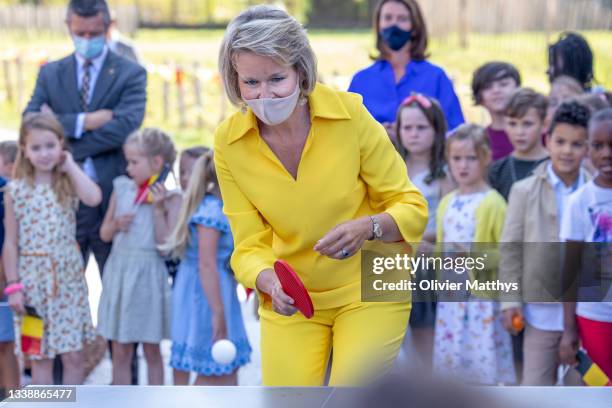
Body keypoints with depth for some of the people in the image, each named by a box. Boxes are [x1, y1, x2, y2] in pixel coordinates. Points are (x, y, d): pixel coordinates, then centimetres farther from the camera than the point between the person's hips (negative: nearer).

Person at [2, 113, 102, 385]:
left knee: (73, 354, 4)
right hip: (33, 280, -1)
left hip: (68, 278, 1)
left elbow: (94, 198, -22)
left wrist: (71, 166, -11)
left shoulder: (68, 184, 1)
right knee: (40, 356, 6)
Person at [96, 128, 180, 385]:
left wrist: (158, 209, -17)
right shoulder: (121, 189, 5)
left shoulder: (170, 198, -6)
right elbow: (104, 234, 12)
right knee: (120, 351, 8)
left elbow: (167, 244, -13)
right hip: (119, 271, 3)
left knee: (151, 350, 8)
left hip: (149, 276, -3)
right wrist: (116, 224, -9)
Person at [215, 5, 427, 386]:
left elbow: (413, 209, -9)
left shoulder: (350, 113, -16)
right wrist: (271, 282, -26)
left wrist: (368, 227, -28)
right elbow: (249, 244, -5)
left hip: (368, 290, -2)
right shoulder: (229, 141, -9)